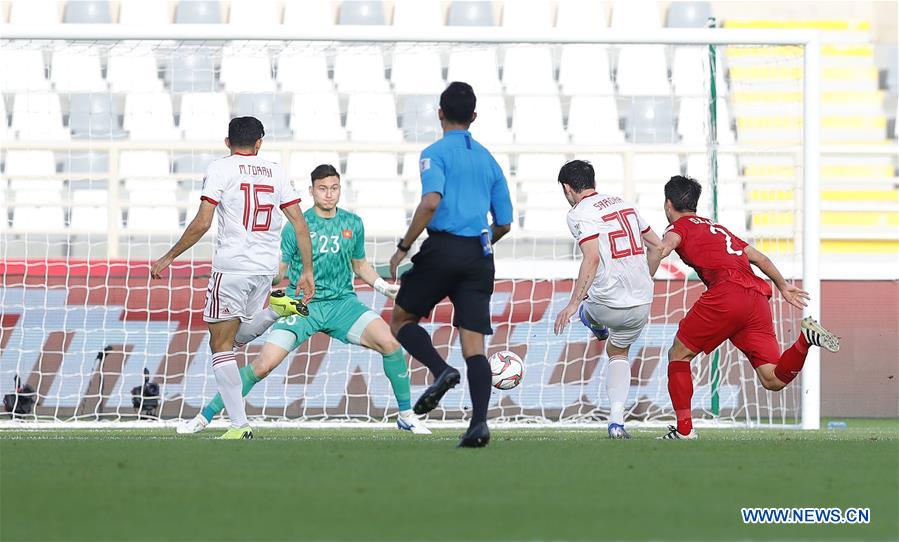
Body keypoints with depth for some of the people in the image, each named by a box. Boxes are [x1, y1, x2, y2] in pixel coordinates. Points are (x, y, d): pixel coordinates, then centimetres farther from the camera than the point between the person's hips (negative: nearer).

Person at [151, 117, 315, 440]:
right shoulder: (276, 173, 12)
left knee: (221, 344, 0)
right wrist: (308, 272, 11)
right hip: (266, 268, 5)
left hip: (231, 266, -5)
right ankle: (276, 309, -3)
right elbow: (300, 225, 7)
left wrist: (168, 258, -1)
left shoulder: (220, 169, -2)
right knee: (239, 335, 25)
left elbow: (202, 223, -10)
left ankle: (239, 425, -10)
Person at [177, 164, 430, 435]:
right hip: (302, 305, -2)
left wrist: (384, 286, 8)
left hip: (342, 302, 2)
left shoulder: (353, 224, 6)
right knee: (264, 364, -15)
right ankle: (205, 416, -2)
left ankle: (406, 415, -3)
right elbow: (279, 271, 1)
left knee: (390, 342, -20)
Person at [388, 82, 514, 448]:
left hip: (443, 249, -5)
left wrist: (403, 248, -12)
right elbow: (504, 223, 19)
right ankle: (479, 422, -16)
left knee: (401, 320, 13)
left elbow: (431, 201, -18)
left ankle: (441, 370, -12)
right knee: (473, 345, 0)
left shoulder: (436, 154, 0)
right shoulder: (489, 160, 17)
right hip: (480, 257, 5)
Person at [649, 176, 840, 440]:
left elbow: (662, 248, -9)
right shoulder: (718, 228, 34)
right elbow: (757, 256, 33)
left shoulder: (679, 226, 14)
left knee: (678, 355, 13)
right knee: (773, 380, -2)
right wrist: (783, 285, 42)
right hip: (758, 298, 6)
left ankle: (684, 429, 7)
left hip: (726, 294, -6)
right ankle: (805, 338, -26)